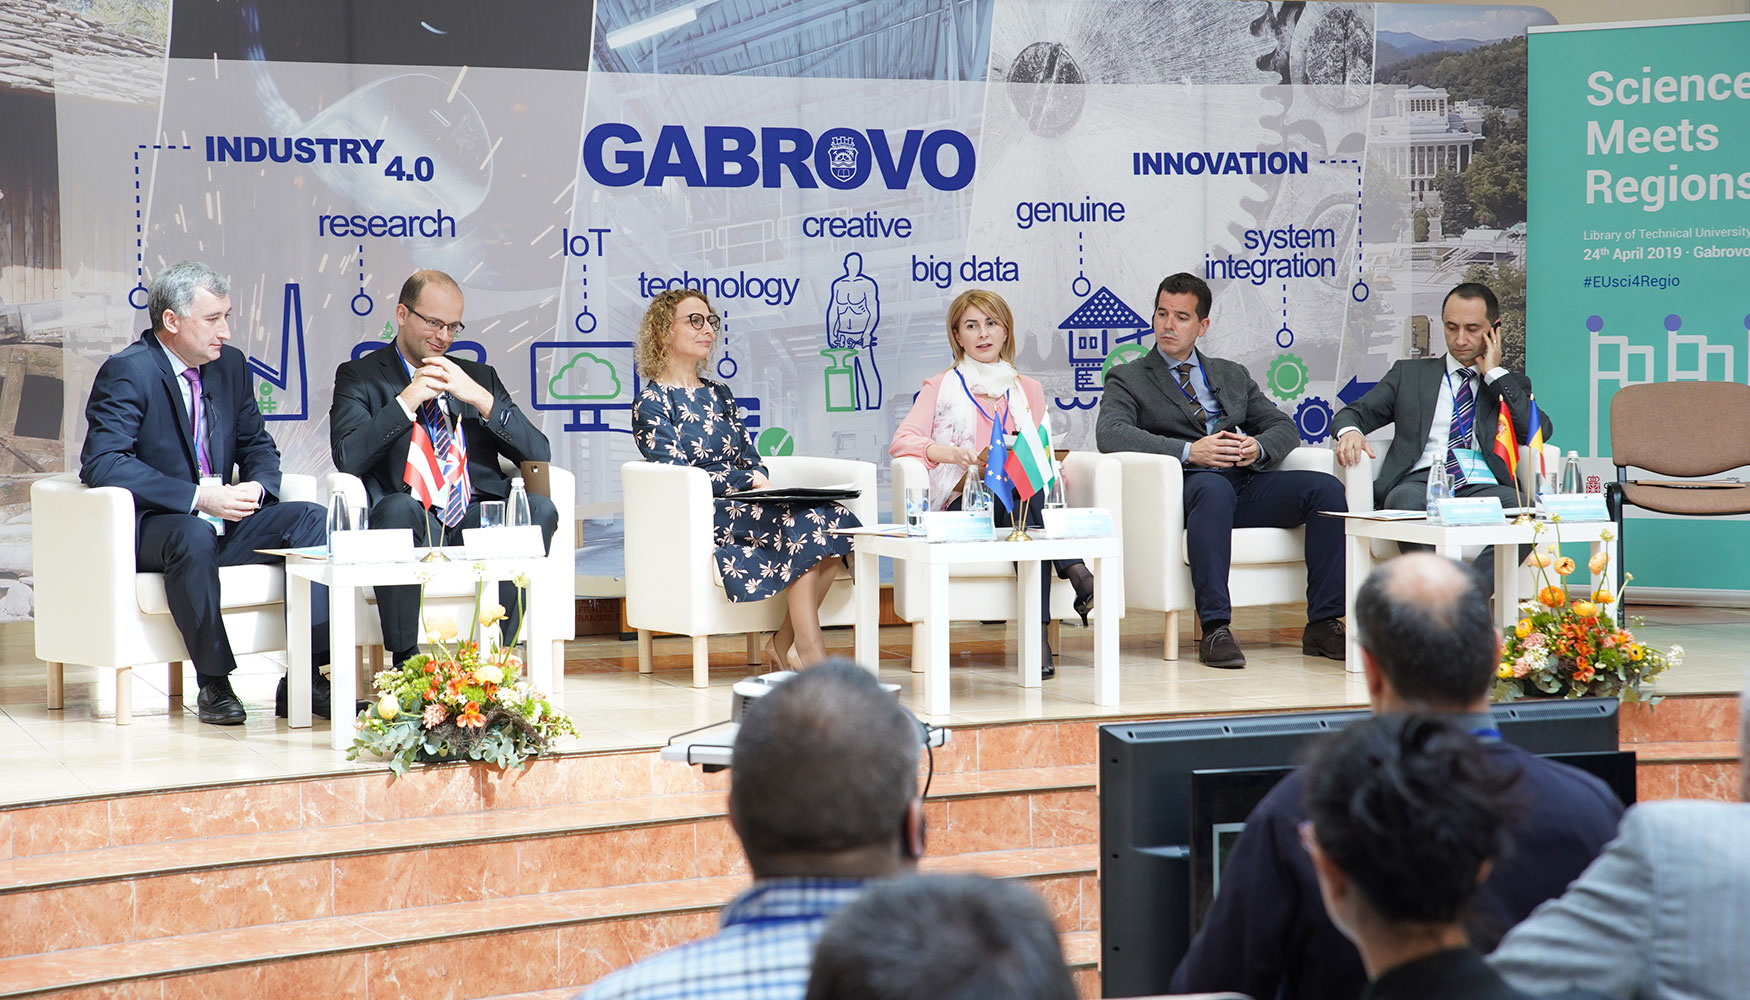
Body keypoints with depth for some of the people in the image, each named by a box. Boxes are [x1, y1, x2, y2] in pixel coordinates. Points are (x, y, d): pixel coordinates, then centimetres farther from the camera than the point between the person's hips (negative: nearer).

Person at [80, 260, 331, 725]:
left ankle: (306, 679, -19)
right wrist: (198, 498, -28)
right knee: (194, 537, -39)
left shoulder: (230, 364, 9)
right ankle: (213, 683, -26)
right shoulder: (126, 372, -12)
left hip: (224, 519, 7)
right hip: (153, 526, -6)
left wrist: (256, 486, -9)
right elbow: (103, 462, -23)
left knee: (312, 520, -16)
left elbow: (257, 445, 17)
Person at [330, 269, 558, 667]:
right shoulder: (360, 377, 14)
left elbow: (539, 454, 11)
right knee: (398, 507, -37)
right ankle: (405, 664, -30)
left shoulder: (480, 377, 23)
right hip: (413, 528, -3)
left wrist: (480, 399, -2)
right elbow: (347, 458, -4)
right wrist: (406, 401, -8)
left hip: (479, 527, 3)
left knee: (538, 508, -27)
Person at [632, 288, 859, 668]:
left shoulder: (719, 395, 24)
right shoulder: (652, 402, 1)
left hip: (746, 505, 7)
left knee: (832, 521, -22)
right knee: (802, 522, -30)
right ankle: (812, 656, -31)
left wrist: (760, 484, -6)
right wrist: (749, 481, -15)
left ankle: (784, 644, -20)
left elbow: (749, 459, 18)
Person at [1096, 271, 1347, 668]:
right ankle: (1215, 629, -42)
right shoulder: (1128, 379, 12)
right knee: (1213, 488, -39)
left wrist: (1257, 447, -8)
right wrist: (1189, 452, -19)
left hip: (1248, 483, 5)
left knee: (1326, 488, -20)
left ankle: (1323, 624, -18)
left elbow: (1284, 427, 18)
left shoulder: (1232, 375, 27)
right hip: (1187, 484, -5)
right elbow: (1110, 434, -9)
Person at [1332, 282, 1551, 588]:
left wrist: (1494, 374, 8)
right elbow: (1354, 413, 18)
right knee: (1406, 501, -38)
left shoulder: (1512, 384, 24)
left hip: (1484, 487, 0)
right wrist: (1350, 431, -8)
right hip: (1420, 482, 0)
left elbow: (1540, 432, 5)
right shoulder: (1409, 374, 26)